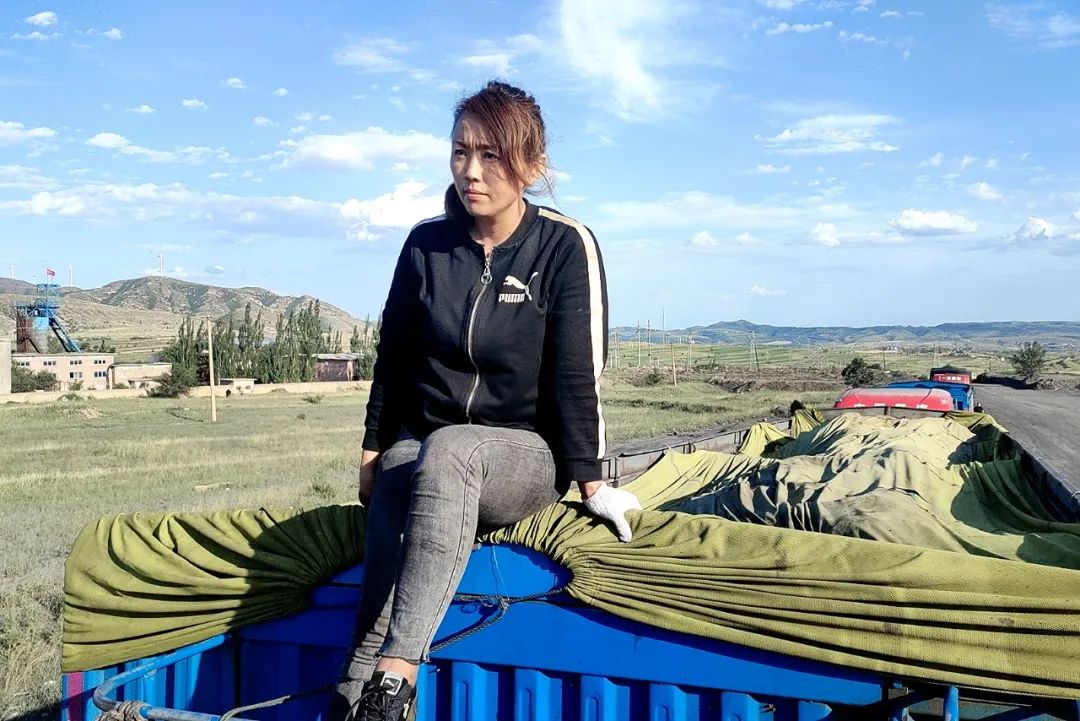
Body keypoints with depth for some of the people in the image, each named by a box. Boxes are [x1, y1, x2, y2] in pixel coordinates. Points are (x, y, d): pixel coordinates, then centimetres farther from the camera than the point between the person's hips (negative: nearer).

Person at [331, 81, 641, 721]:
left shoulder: (566, 247, -5)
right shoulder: (427, 244, 5)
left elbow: (578, 374, -8)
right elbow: (393, 357, 13)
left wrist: (591, 481, -10)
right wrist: (374, 449, 11)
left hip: (526, 454, -3)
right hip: (419, 447, 4)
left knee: (447, 451, -39)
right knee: (390, 501, -33)